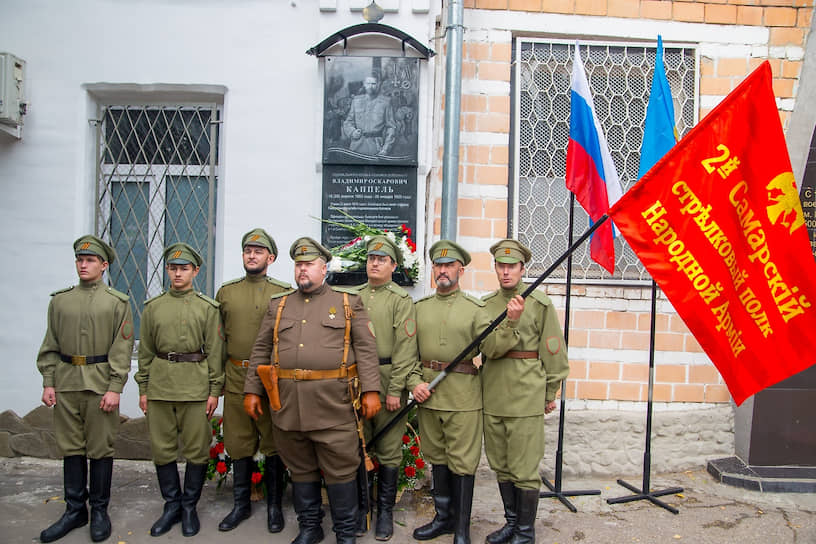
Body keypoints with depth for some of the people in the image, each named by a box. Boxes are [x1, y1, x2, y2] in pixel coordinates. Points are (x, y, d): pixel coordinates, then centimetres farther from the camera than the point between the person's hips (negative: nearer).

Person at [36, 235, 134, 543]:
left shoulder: (118, 303, -1)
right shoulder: (60, 301, 10)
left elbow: (122, 349, -6)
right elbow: (50, 346, 11)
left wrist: (115, 388, -11)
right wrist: (48, 382, 3)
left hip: (101, 384, -3)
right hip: (66, 383, 4)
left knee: (100, 449, 3)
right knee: (71, 448, 10)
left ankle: (99, 511, 17)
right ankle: (74, 510, 21)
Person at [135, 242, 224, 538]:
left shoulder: (208, 307, 1)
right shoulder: (153, 306, 8)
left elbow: (215, 352, -1)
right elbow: (145, 350, 11)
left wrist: (214, 391, -5)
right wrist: (143, 389, 7)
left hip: (196, 386, -2)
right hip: (160, 385, 3)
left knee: (197, 449, 3)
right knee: (162, 448, 8)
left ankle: (190, 507, 19)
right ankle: (172, 505, 24)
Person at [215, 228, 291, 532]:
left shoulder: (284, 293, -1)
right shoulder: (226, 292, 9)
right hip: (235, 380, 3)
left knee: (273, 445, 6)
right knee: (239, 445, 12)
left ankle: (274, 506, 21)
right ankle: (241, 504, 27)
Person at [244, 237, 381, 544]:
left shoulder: (348, 303, 6)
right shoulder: (278, 305, 14)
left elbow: (366, 349, 0)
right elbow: (261, 350, 14)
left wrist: (371, 390, -9)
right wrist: (252, 390, 7)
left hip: (333, 403, -3)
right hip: (287, 402, 3)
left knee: (340, 470, 2)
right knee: (301, 469, 14)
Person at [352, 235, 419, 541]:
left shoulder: (402, 300, -3)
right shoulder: (353, 297, 11)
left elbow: (405, 347, -10)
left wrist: (395, 389, -15)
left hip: (387, 382, -4)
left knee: (389, 452, 6)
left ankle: (385, 512, 19)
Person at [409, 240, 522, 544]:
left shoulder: (474, 308, 0)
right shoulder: (420, 307, 8)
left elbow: (492, 348, -10)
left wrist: (510, 324, -26)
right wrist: (414, 382, -6)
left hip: (463, 396, -3)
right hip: (428, 392, 4)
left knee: (462, 462, 1)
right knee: (437, 458, 15)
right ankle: (444, 518, 32)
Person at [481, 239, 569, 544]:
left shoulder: (540, 304, -3)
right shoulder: (485, 304, 7)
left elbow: (554, 353, 0)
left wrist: (550, 394, 2)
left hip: (526, 398, -4)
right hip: (492, 398, 5)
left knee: (524, 470, 1)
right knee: (501, 466, 14)